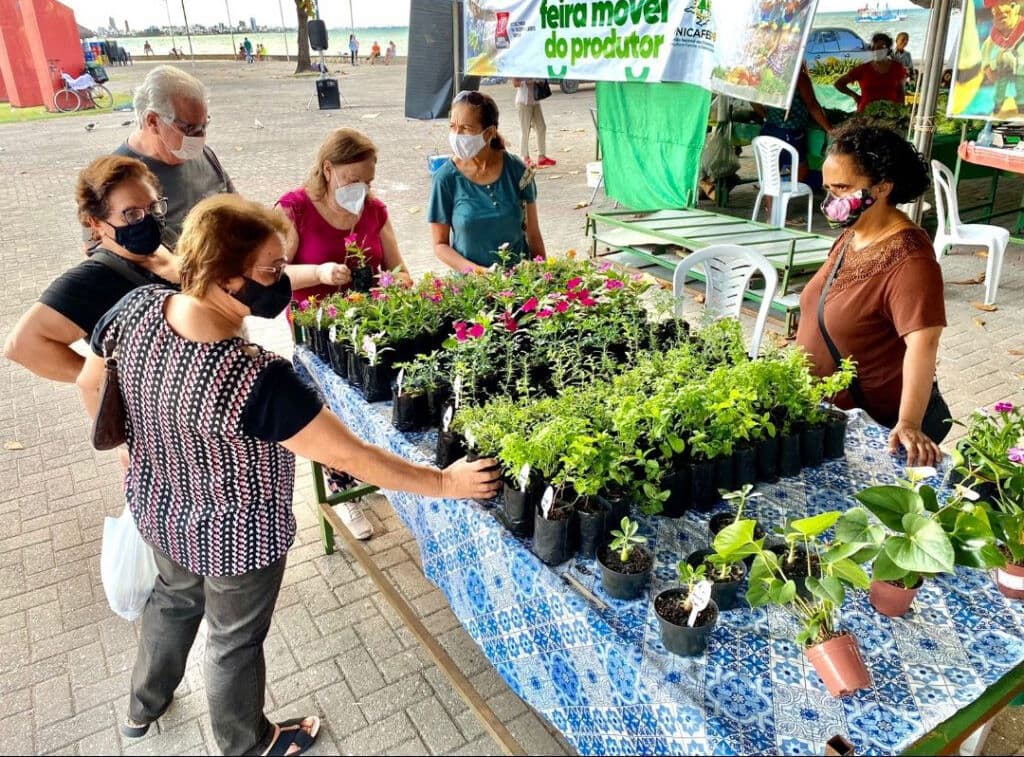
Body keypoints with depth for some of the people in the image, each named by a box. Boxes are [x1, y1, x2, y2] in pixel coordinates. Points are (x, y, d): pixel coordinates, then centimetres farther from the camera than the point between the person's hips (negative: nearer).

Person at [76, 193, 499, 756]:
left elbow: (89, 383, -1)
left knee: (175, 596, 35)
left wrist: (132, 444, 17)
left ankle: (143, 708, 62)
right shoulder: (258, 380, -40)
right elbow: (351, 457, -33)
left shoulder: (137, 307, -19)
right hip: (234, 535, -6)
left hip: (156, 508, 7)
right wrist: (443, 483, -21)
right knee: (235, 640, 21)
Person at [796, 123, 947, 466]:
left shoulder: (908, 259, -25)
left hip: (879, 426, -8)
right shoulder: (852, 235, 2)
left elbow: (922, 343, -35)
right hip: (825, 410, 8)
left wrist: (908, 425, -44)